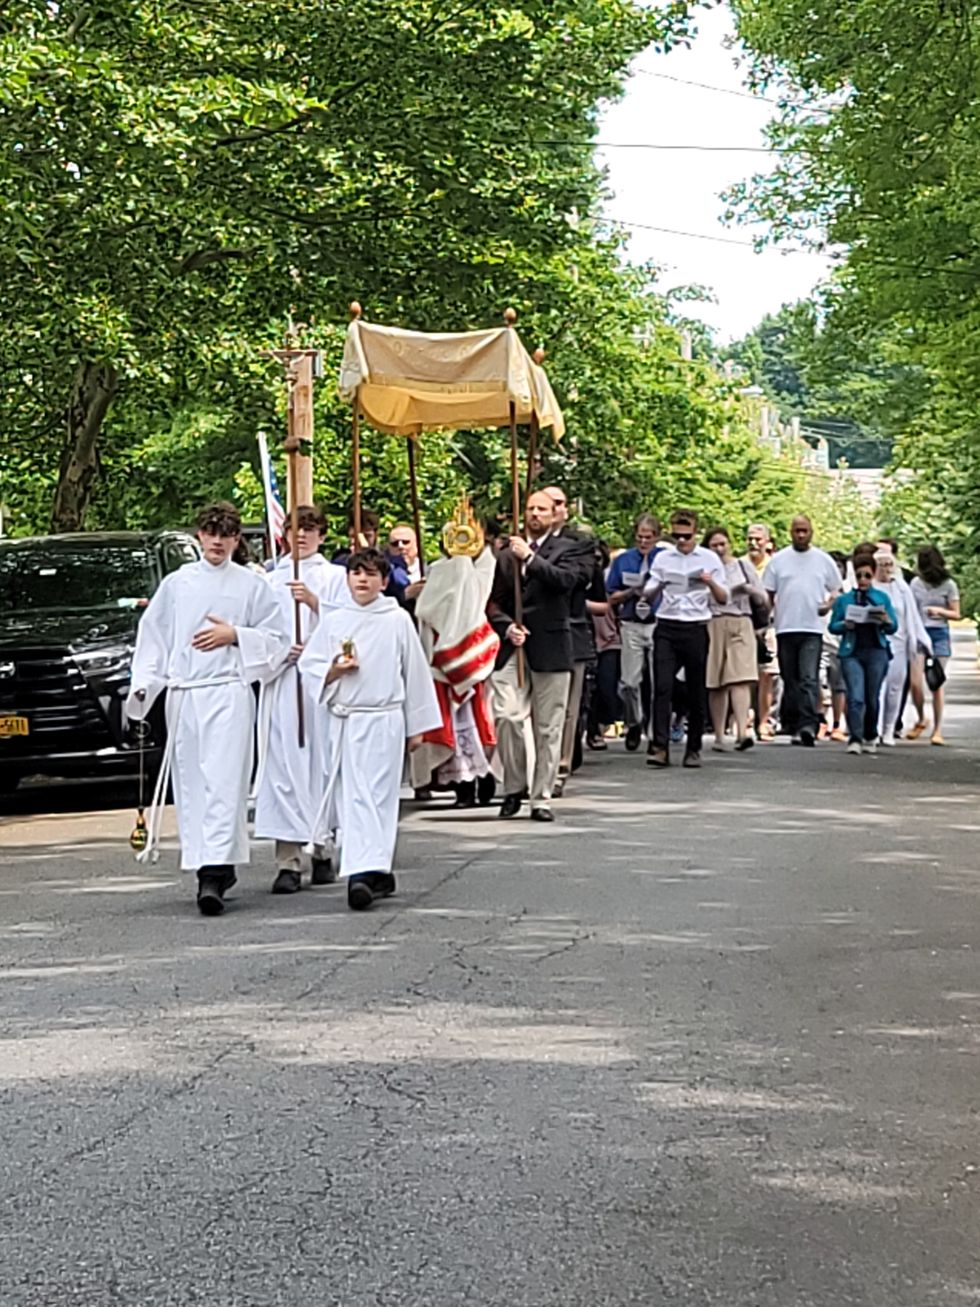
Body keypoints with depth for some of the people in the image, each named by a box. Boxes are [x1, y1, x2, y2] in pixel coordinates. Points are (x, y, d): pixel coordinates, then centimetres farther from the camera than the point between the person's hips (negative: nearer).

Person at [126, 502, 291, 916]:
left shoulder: (252, 585, 6)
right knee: (191, 784, 3)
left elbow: (278, 638, 7)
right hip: (182, 694, 4)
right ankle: (219, 866, 13)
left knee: (223, 782, -13)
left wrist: (234, 635, -7)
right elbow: (152, 636, 14)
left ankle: (214, 873, -22)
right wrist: (143, 685, 5)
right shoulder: (176, 584, 13)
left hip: (229, 692, -4)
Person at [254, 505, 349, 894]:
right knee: (282, 764, -6)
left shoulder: (335, 577, 9)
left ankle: (323, 850, 10)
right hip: (281, 680, 1)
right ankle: (288, 859, -8)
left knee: (321, 760, -1)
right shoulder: (272, 581, 15)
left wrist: (314, 602, -15)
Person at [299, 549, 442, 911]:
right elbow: (308, 666, 11)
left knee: (377, 797, -9)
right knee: (352, 797, 3)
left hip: (385, 721, -3)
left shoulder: (398, 620, 3)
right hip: (344, 721, 3)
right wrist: (334, 671, -10)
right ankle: (378, 872, 13)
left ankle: (365, 873, -17)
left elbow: (415, 672, 7)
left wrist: (416, 726, 8)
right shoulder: (333, 621, 8)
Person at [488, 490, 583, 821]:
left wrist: (529, 557, -16)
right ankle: (514, 787, 4)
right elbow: (493, 602, 14)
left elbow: (566, 580, -13)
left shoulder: (566, 549, 7)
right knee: (507, 716, -13)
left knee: (548, 729, 2)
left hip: (550, 649, -2)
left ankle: (541, 799, 10)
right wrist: (507, 627, -5)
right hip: (511, 648, 2)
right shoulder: (506, 555, 16)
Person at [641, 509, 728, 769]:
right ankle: (660, 746, -14)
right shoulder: (662, 559, 9)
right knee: (662, 687, -11)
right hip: (666, 628, 0)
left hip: (695, 628, 0)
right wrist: (654, 589, -13)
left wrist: (711, 583, -15)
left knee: (696, 691, 4)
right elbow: (649, 597, 10)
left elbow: (723, 599, 5)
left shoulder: (709, 559, 6)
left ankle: (693, 749, 12)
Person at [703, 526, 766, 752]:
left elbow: (764, 600, 13)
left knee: (741, 679, -14)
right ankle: (719, 736, 9)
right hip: (712, 627, 0)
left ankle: (742, 731, -25)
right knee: (716, 685, 1)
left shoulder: (743, 567, 13)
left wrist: (750, 590, -6)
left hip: (740, 625, 0)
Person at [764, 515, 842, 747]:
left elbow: (836, 589, 15)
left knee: (809, 679, -13)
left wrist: (830, 603, -5)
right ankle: (791, 724, 17)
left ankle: (808, 725, -22)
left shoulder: (824, 560, 8)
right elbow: (768, 594, 10)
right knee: (790, 680, 8)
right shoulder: (778, 560, 9)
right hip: (785, 628, 2)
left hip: (812, 628, -2)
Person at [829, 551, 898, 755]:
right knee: (855, 697, -13)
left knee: (872, 698, 5)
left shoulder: (882, 598, 11)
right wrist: (845, 625, -11)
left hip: (876, 652, 1)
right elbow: (833, 626, 10)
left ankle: (870, 738, 21)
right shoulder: (843, 599, 10)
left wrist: (886, 621, -12)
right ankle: (854, 739, -15)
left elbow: (893, 628, 10)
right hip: (852, 652, -1)